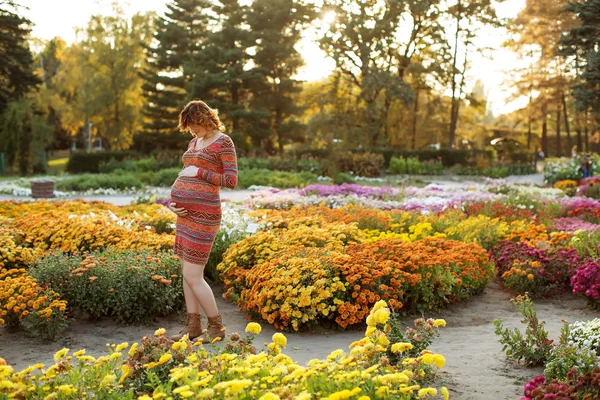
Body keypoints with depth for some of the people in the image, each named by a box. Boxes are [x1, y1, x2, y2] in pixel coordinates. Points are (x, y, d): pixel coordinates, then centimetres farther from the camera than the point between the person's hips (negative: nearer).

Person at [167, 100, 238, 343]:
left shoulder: (223, 142, -8)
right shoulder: (194, 143, 17)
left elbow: (231, 181, -14)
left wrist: (199, 172, -13)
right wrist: (173, 201, 5)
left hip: (203, 214, -9)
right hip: (186, 213, 9)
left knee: (192, 276, -8)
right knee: (187, 271, 10)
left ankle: (216, 328, 7)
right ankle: (193, 327, 19)